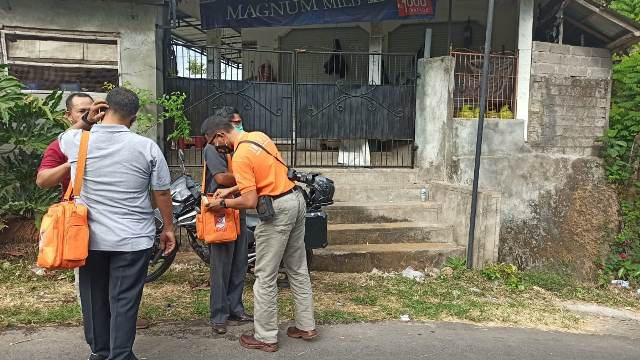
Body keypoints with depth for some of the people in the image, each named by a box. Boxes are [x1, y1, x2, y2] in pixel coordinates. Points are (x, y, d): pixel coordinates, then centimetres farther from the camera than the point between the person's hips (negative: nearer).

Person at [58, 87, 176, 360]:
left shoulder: (75, 140, -5)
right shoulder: (147, 147, -11)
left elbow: (63, 138, 23)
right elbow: (162, 193, -4)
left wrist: (87, 122, 16)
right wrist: (168, 228, 7)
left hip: (89, 238, 3)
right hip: (133, 240, -3)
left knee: (94, 299, 18)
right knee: (124, 302, 6)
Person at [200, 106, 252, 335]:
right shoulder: (212, 148, -7)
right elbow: (222, 177, -18)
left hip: (238, 210, 8)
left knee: (239, 264, 12)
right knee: (221, 267, -3)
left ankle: (235, 309, 23)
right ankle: (219, 316, 5)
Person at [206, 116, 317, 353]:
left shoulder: (241, 156, -18)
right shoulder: (258, 136, 9)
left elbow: (250, 201, -20)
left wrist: (223, 204, -4)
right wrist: (231, 190, 18)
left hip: (278, 209, -9)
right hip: (296, 200, 9)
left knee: (265, 277, 2)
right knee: (298, 269, 17)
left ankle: (265, 337, 11)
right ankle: (306, 326, 26)